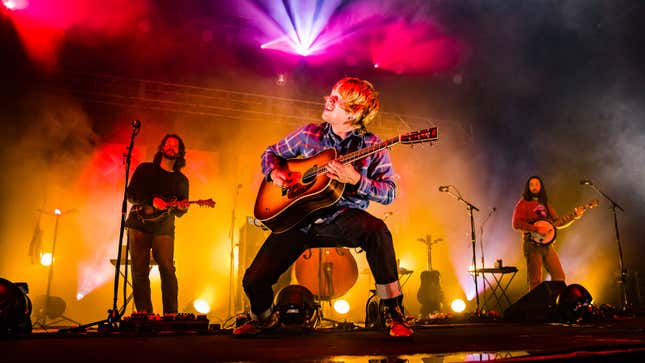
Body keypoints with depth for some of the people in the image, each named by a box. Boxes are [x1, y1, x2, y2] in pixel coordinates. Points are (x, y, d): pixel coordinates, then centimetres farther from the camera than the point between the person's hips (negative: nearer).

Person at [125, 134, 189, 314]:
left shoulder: (181, 180, 14)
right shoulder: (144, 169, 10)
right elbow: (130, 194, 3)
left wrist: (181, 208, -8)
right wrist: (151, 202, -11)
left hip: (164, 229, 0)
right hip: (139, 225, 0)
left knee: (167, 269, -12)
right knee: (139, 271, -2)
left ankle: (171, 313, -6)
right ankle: (144, 313, 6)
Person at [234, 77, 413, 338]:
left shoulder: (371, 146, -4)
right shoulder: (309, 134, 4)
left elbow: (389, 192, -9)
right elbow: (270, 153, 16)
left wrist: (356, 179, -26)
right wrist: (275, 172, -6)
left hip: (342, 218, -2)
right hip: (298, 217, 3)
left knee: (377, 231, -37)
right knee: (254, 281, -8)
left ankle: (395, 314, -21)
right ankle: (263, 318, 31)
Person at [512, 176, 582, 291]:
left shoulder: (545, 204, 17)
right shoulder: (523, 203, -2)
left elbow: (558, 223, 18)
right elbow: (516, 224, -14)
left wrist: (575, 217, 5)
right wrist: (536, 229, -21)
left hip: (546, 243, 6)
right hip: (532, 244, -6)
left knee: (559, 276, 5)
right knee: (535, 280, -5)